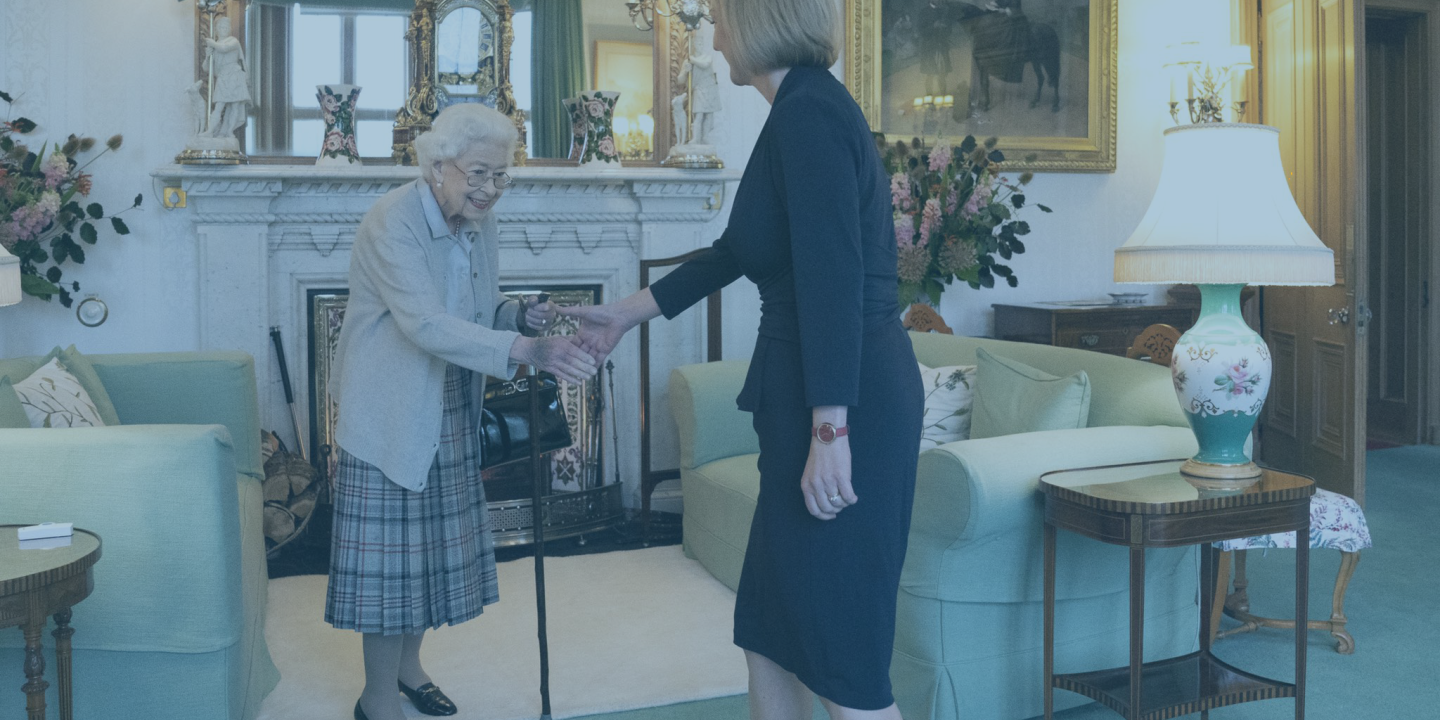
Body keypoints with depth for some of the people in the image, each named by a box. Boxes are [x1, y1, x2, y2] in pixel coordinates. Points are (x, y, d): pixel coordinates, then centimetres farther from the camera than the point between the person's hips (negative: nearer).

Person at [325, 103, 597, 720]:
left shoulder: (481, 221, 3)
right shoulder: (391, 222, -21)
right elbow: (427, 324, -33)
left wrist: (522, 315, -11)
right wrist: (526, 349, -42)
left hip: (449, 413, 7)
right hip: (390, 411, -7)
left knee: (433, 543, 15)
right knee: (391, 546, 0)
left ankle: (409, 665, 35)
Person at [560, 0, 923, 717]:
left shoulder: (809, 113, -13)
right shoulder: (805, 110, 18)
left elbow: (833, 278, -23)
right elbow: (733, 252, 25)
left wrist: (830, 432, -25)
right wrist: (624, 314, 30)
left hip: (845, 399, -10)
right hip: (806, 396, 10)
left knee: (841, 654, -1)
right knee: (769, 628, 18)